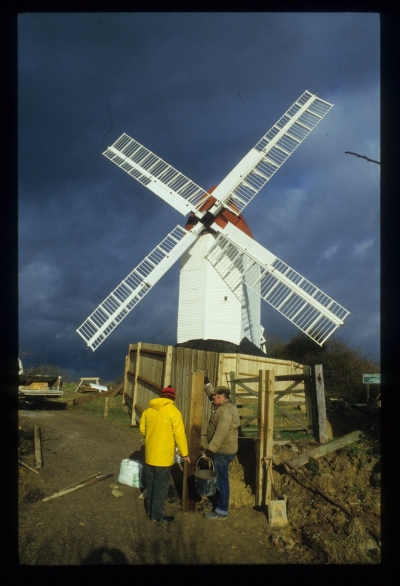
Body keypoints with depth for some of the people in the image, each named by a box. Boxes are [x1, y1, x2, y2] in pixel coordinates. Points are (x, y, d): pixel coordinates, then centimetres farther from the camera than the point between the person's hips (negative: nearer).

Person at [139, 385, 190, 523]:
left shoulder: (148, 410, 4)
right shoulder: (173, 411, -14)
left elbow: (142, 429, 12)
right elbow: (179, 434, -15)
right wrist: (184, 453, -6)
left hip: (149, 454, 6)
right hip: (163, 456, -6)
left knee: (150, 483, 20)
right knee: (160, 486, 6)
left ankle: (150, 509, 33)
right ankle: (157, 514, 15)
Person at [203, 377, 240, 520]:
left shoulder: (226, 410, -23)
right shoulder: (225, 406, 9)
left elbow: (220, 433, -28)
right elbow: (212, 394, 26)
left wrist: (211, 449, -26)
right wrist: (206, 383, 25)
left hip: (223, 451, -11)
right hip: (222, 450, 11)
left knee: (221, 481, -1)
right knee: (220, 479, 18)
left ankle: (221, 512, 8)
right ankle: (220, 507, 30)